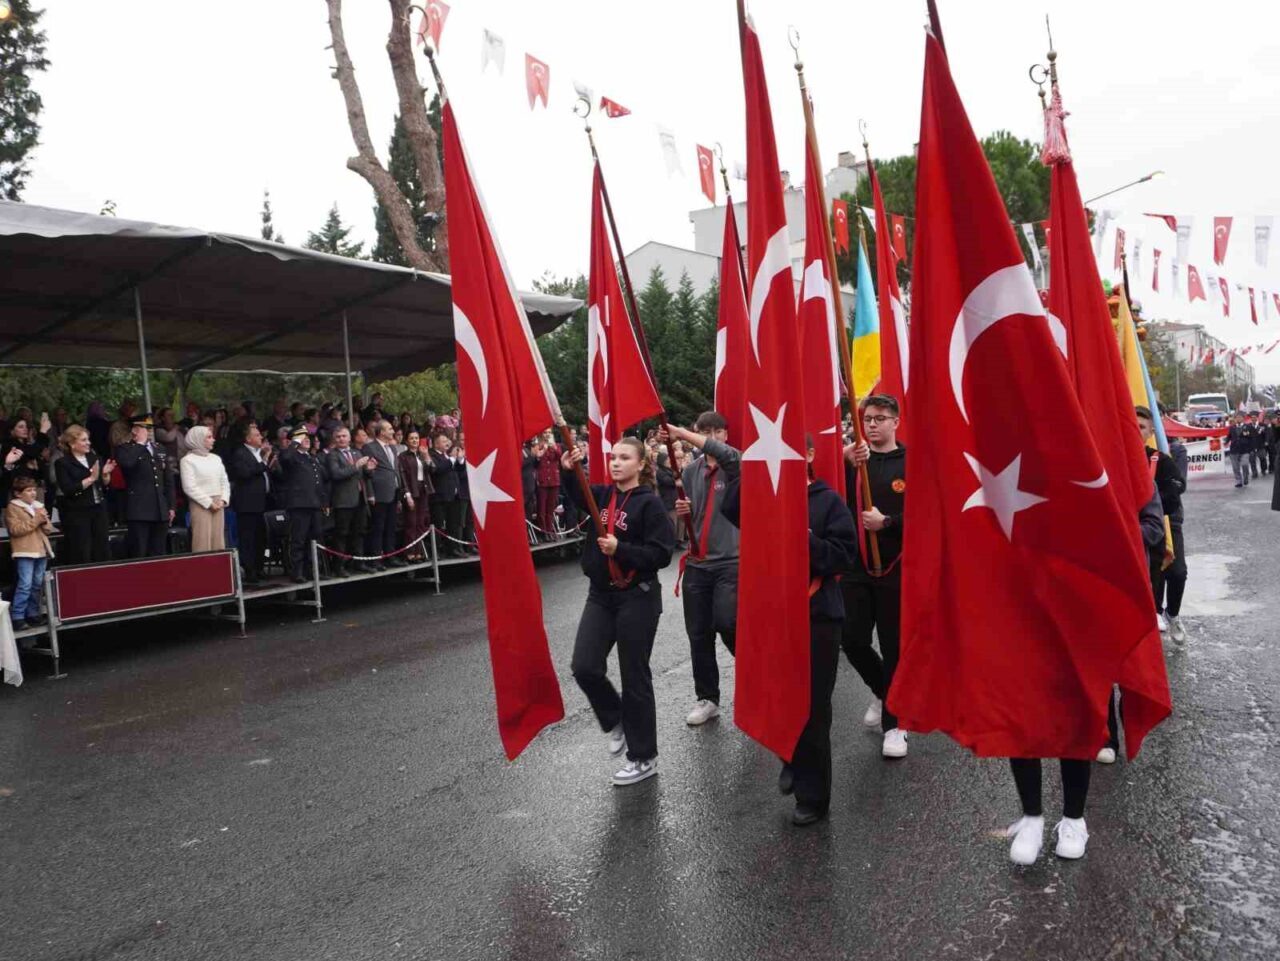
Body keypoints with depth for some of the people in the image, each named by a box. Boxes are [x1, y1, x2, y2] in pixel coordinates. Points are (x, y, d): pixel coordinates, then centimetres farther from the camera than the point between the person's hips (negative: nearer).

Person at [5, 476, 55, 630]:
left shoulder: (39, 506, 17)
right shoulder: (12, 507, -3)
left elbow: (49, 529, 16)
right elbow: (15, 530, -14)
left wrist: (44, 521, -6)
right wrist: (36, 520, -17)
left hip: (41, 550, 7)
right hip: (25, 552, -6)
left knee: (37, 584, 10)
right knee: (25, 585, -12)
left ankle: (32, 613, 18)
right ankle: (17, 617, -7)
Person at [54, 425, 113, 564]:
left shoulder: (94, 458, 11)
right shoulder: (62, 463, -5)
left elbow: (104, 485, 16)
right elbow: (68, 490, -16)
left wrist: (105, 474, -4)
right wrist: (91, 478, -19)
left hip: (98, 510, 5)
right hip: (77, 513, -5)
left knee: (103, 553, 7)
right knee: (81, 557, -2)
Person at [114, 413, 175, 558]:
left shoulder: (159, 450, 18)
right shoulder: (124, 449, 1)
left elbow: (168, 480, 19)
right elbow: (126, 462, -24)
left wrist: (171, 506, 14)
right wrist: (140, 443, -10)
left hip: (161, 512, 5)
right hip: (139, 511, -5)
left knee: (159, 554, 9)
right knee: (139, 554, -5)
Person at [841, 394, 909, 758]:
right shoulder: (851, 459, 6)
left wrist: (886, 522, -18)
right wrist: (847, 464, -23)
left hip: (896, 569, -3)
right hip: (855, 567, 3)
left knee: (894, 645, 3)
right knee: (852, 640, 5)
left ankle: (893, 723, 14)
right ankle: (882, 691, 34)